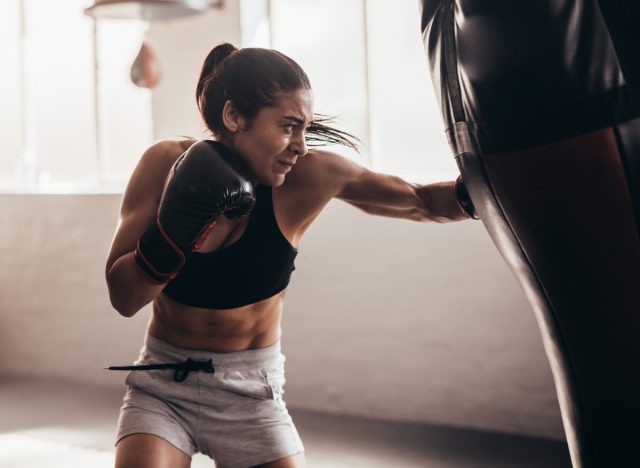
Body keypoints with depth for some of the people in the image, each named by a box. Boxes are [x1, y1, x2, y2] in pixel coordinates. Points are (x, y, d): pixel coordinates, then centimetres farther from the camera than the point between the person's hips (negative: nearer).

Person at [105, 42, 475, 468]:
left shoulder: (309, 176, -17)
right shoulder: (166, 164, -15)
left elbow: (421, 201, -8)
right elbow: (123, 298, -14)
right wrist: (174, 232, -30)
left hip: (252, 395, 0)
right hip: (162, 385, 0)